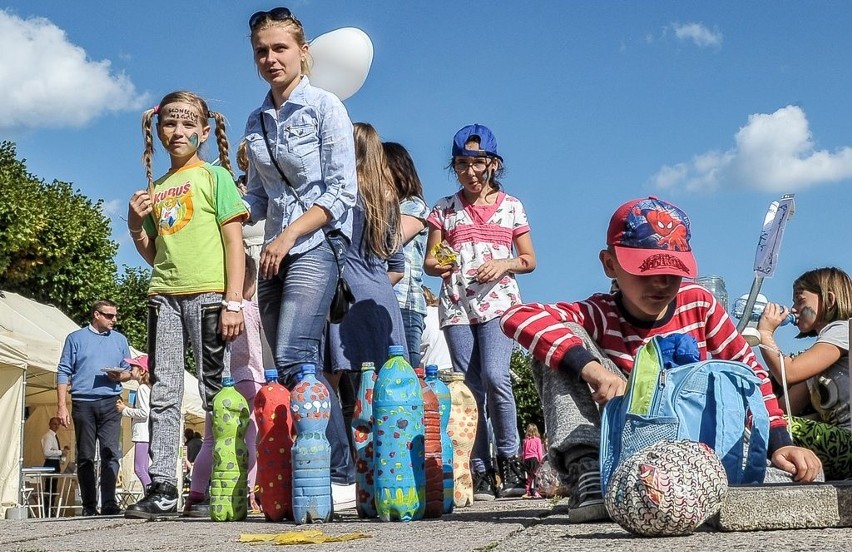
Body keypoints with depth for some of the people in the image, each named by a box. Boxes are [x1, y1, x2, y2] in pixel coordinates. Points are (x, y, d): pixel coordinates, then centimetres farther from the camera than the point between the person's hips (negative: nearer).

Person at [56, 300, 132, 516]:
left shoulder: (120, 340, 16)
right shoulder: (76, 338, 8)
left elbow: (128, 371, 20)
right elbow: (64, 373, 4)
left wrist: (119, 376, -5)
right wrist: (62, 406, -5)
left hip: (110, 403, 1)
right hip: (83, 403, -1)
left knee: (111, 453, -10)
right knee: (85, 456, 2)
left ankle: (109, 504, -12)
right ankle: (89, 506, 6)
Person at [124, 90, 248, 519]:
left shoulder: (215, 176, 5)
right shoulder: (156, 189, 19)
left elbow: (234, 241, -3)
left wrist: (233, 302, -12)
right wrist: (135, 226, 4)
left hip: (208, 293, -5)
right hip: (164, 295, 5)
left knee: (214, 392, -3)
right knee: (163, 394, 1)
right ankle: (162, 488, 3)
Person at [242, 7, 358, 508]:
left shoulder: (325, 107, -2)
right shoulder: (256, 122, 16)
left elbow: (342, 191, -8)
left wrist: (289, 233, -14)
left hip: (317, 243, -6)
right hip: (276, 253, 7)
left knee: (294, 360, -21)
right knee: (296, 369, 1)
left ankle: (342, 476, -17)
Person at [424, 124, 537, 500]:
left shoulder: (511, 207, 9)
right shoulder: (445, 209, 11)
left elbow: (529, 259, 12)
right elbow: (429, 261, 10)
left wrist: (504, 264, -9)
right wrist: (438, 266, -14)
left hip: (498, 303, -2)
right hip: (456, 307, 2)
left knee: (494, 376, -21)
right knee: (470, 388, -1)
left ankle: (509, 459, -5)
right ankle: (480, 471, 4)